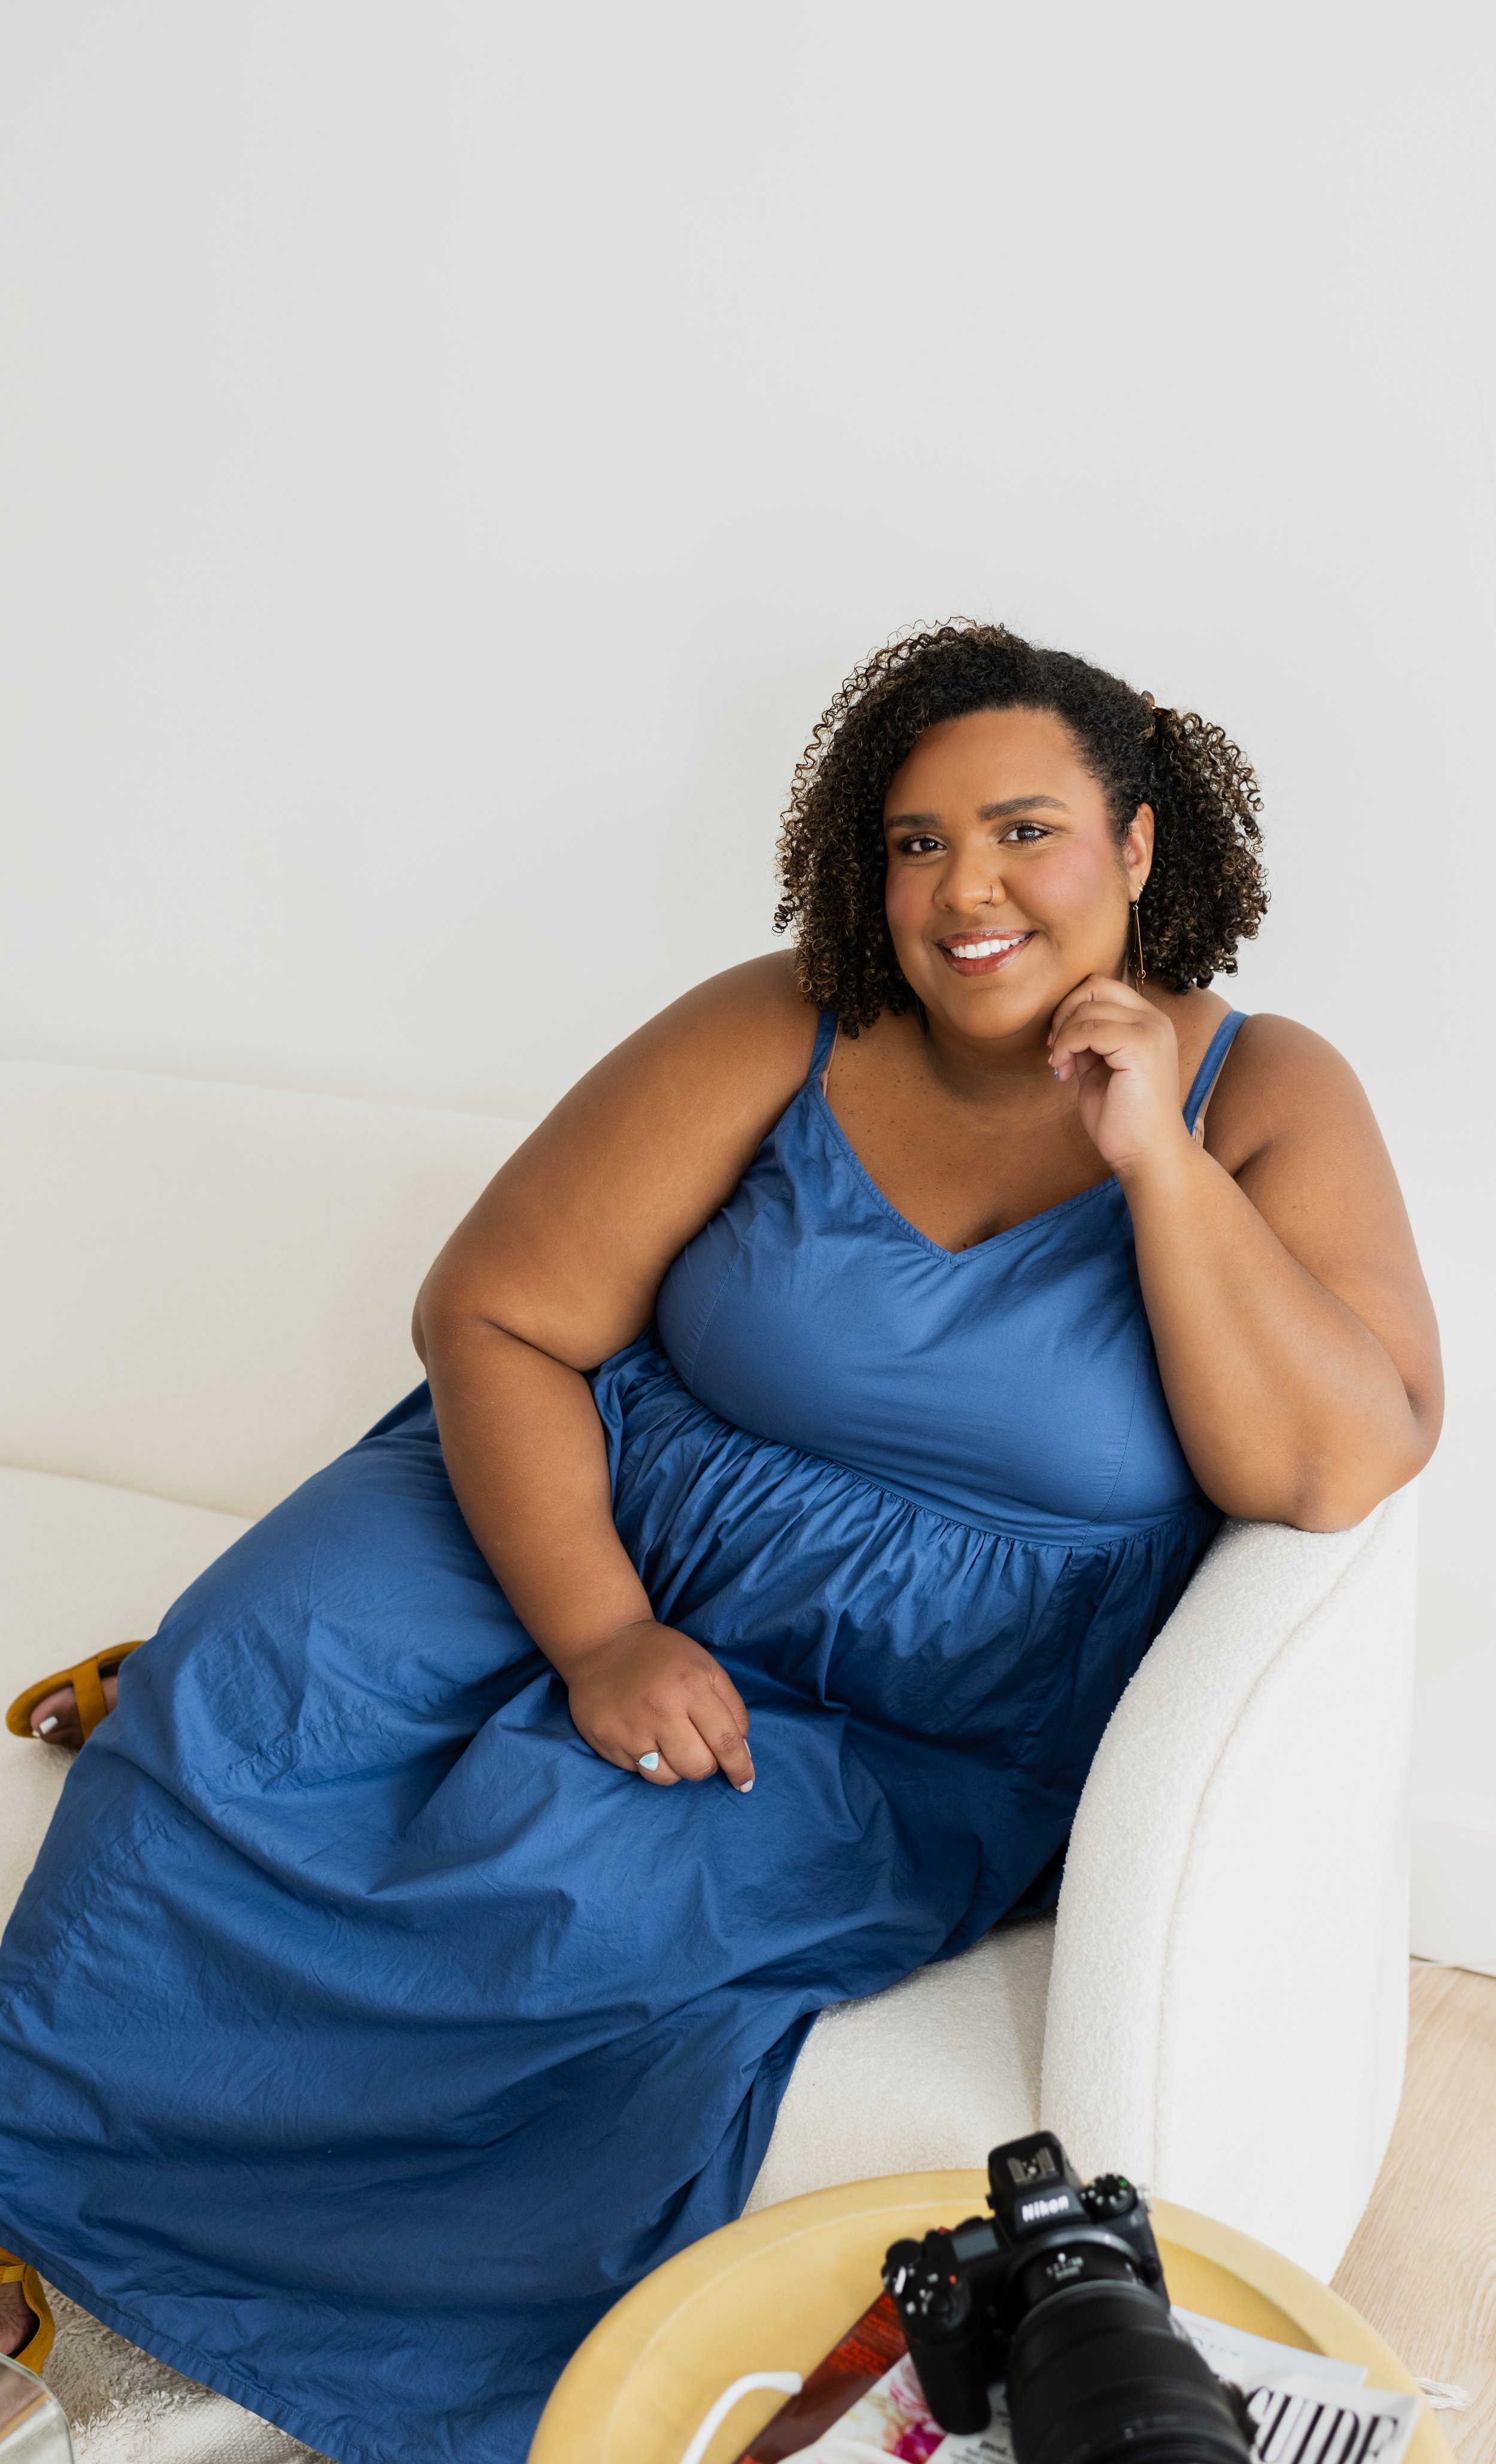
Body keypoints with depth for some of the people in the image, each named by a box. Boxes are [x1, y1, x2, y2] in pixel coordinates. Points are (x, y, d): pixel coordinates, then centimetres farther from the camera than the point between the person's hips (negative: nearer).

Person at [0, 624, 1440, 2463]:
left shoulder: (1264, 1100, -5)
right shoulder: (779, 1036, -6)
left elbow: (1342, 1471, -16)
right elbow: (494, 1315, -7)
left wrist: (1154, 1154, -22)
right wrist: (595, 1637, -18)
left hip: (919, 1739, -1)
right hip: (586, 1524, 2)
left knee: (571, 1875, -26)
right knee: (237, 1700, -19)